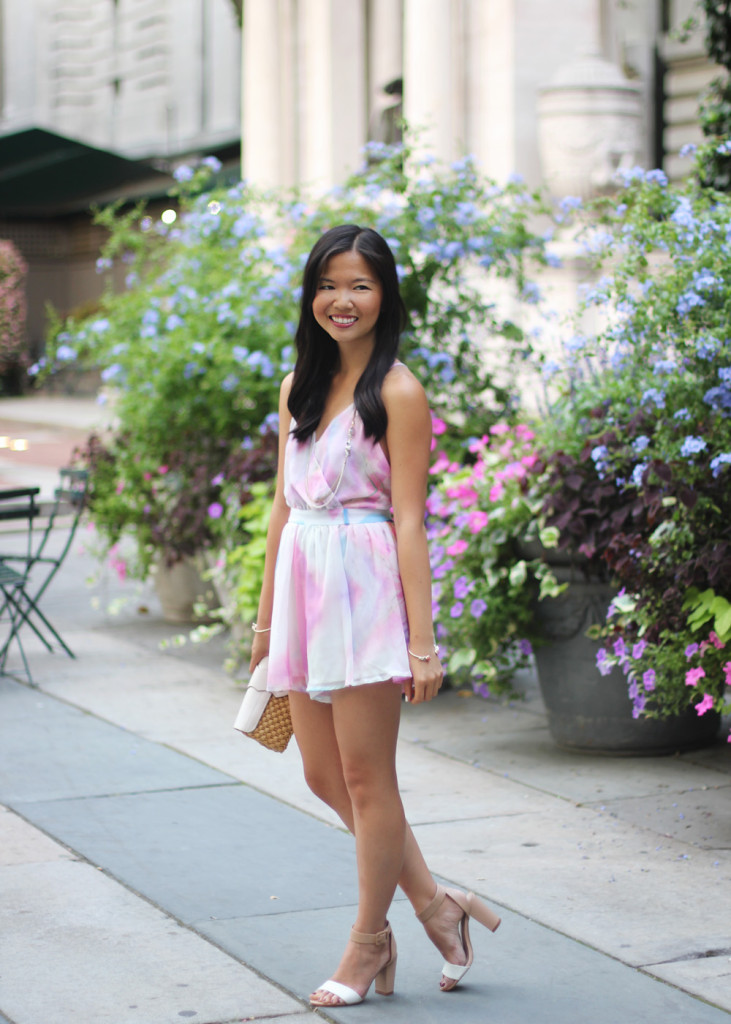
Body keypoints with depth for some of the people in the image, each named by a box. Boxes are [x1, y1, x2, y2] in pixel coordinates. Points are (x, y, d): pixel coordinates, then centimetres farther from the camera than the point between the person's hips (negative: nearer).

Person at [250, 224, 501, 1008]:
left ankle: (369, 942, 16)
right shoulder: (299, 384, 13)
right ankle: (435, 904, 22)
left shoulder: (396, 392, -7)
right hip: (304, 588, 7)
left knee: (365, 776, 1)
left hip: (364, 590, -7)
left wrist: (422, 641, -13)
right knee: (323, 776, 9)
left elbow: (409, 522, -10)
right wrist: (266, 611, 17)